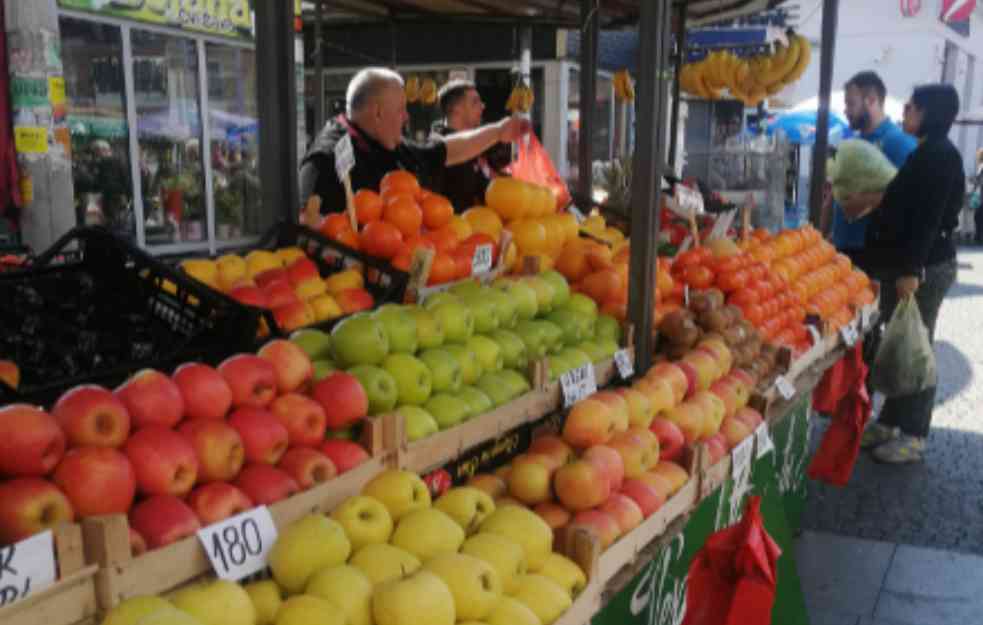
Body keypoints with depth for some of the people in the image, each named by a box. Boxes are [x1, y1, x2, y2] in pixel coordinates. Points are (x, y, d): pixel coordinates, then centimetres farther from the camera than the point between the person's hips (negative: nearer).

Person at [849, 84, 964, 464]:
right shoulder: (924, 154, 17)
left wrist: (912, 270, -26)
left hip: (925, 266, -10)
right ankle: (889, 423, 23)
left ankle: (913, 437, 5)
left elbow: (930, 218, -21)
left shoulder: (941, 155, -13)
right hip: (903, 263, 10)